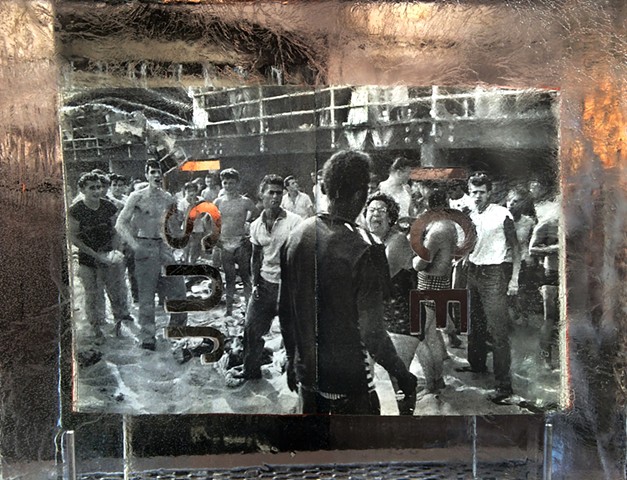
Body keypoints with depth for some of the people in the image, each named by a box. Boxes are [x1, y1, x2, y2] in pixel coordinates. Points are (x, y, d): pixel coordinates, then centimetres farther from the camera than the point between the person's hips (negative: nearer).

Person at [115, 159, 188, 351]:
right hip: (145, 247, -4)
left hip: (164, 247, 4)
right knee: (146, 295, 2)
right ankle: (147, 337, 14)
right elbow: (120, 224, -8)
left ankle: (177, 329, 24)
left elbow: (175, 225, 21)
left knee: (178, 289, 4)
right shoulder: (137, 197, -4)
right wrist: (134, 246, -15)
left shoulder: (169, 198, 9)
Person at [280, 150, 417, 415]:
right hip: (348, 377, -6)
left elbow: (285, 311, 4)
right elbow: (372, 333, -21)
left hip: (306, 371, 6)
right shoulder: (362, 250, -22)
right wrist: (402, 375, -5)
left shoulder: (296, 236, -4)